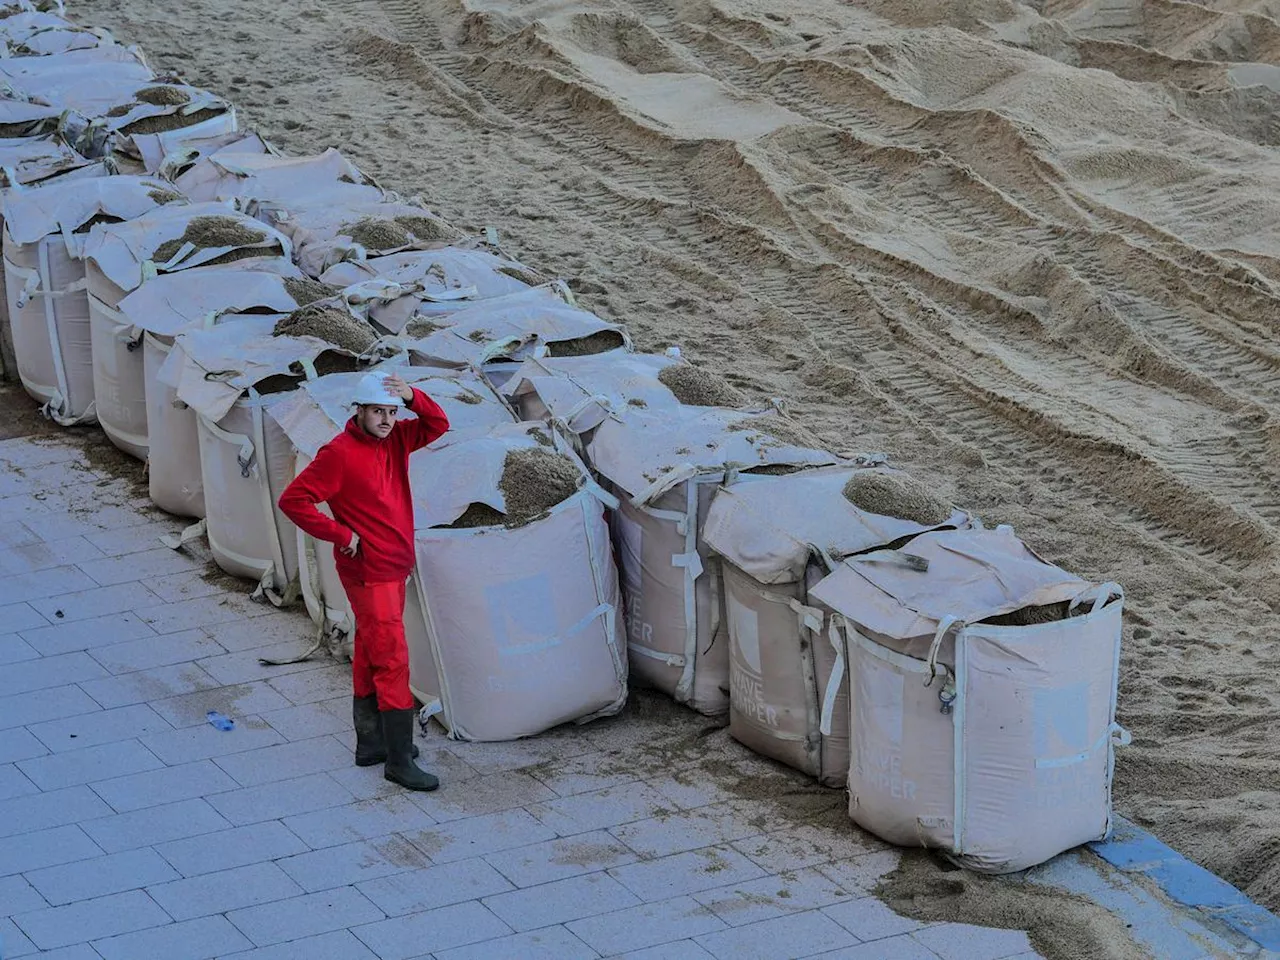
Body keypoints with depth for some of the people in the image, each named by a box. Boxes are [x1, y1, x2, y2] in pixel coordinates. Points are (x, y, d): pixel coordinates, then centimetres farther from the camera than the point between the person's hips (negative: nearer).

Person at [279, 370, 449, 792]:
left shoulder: (395, 439, 5)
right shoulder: (340, 453, -17)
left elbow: (437, 425, 9)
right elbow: (294, 500, -18)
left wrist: (413, 397, -10)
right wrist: (341, 535, -16)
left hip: (395, 567, 8)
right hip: (368, 572, -8)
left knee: (370, 657, 17)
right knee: (392, 660, -9)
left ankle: (371, 742, 28)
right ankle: (398, 760, -6)